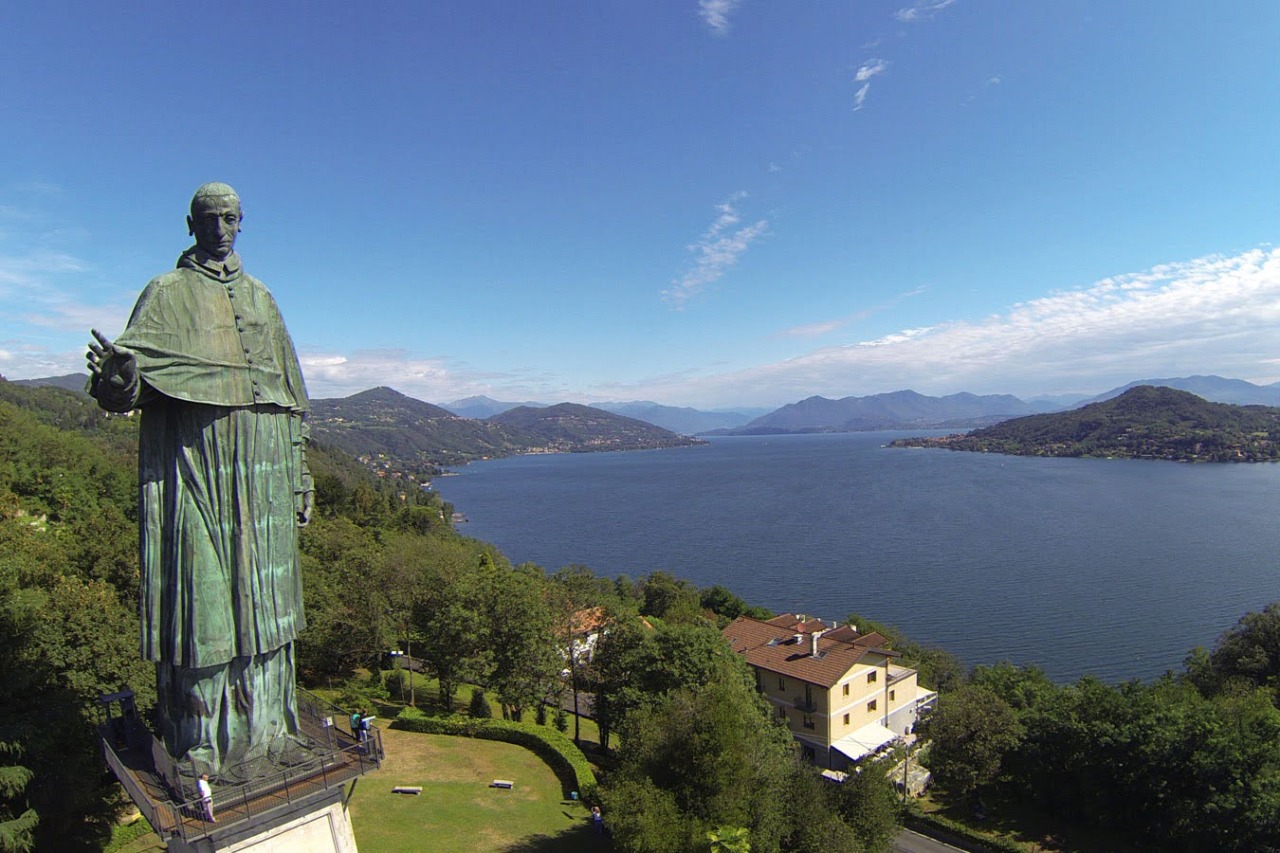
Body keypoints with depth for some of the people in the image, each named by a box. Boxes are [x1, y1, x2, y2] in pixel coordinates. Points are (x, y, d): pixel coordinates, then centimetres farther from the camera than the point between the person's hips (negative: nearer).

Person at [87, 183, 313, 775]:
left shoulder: (260, 298, 17)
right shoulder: (166, 294, 5)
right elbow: (130, 381, -6)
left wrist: (300, 472, 13)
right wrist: (116, 374, -31)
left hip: (261, 467, 4)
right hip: (192, 460, -4)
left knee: (259, 590, 8)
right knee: (198, 588, -2)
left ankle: (263, 723, 20)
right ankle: (199, 737, 10)